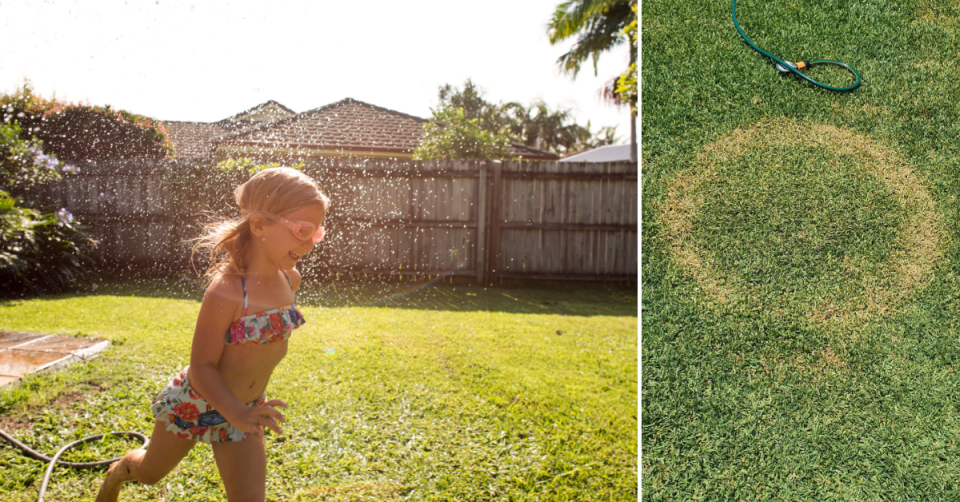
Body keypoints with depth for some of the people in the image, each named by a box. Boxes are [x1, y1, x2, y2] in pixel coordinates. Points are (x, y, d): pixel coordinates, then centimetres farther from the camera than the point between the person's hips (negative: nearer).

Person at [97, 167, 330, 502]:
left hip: (247, 407, 4)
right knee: (149, 473, 25)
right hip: (197, 402, -4)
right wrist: (238, 415, -38)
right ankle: (117, 472, 60)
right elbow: (202, 366, -25)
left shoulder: (290, 279, -11)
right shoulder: (226, 291, -31)